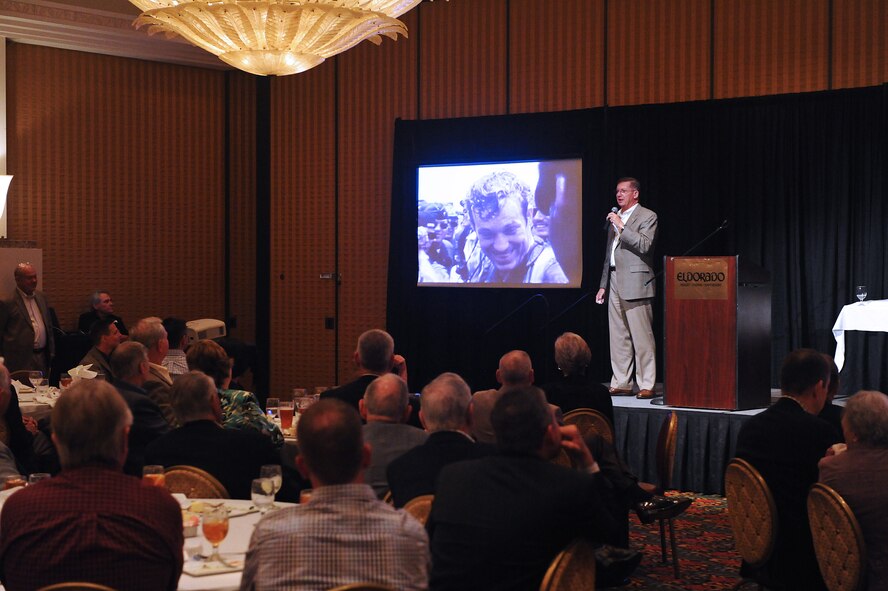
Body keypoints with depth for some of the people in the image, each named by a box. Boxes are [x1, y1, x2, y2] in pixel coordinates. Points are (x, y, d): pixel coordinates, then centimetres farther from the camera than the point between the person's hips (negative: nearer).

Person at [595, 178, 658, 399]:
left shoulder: (647, 216, -1)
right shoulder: (615, 217, 20)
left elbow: (644, 245, -17)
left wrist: (621, 227, -17)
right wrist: (603, 285, 19)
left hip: (635, 283, -7)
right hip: (614, 283, 7)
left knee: (642, 337, -7)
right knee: (618, 337, 8)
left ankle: (647, 385, -5)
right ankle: (621, 383, 13)